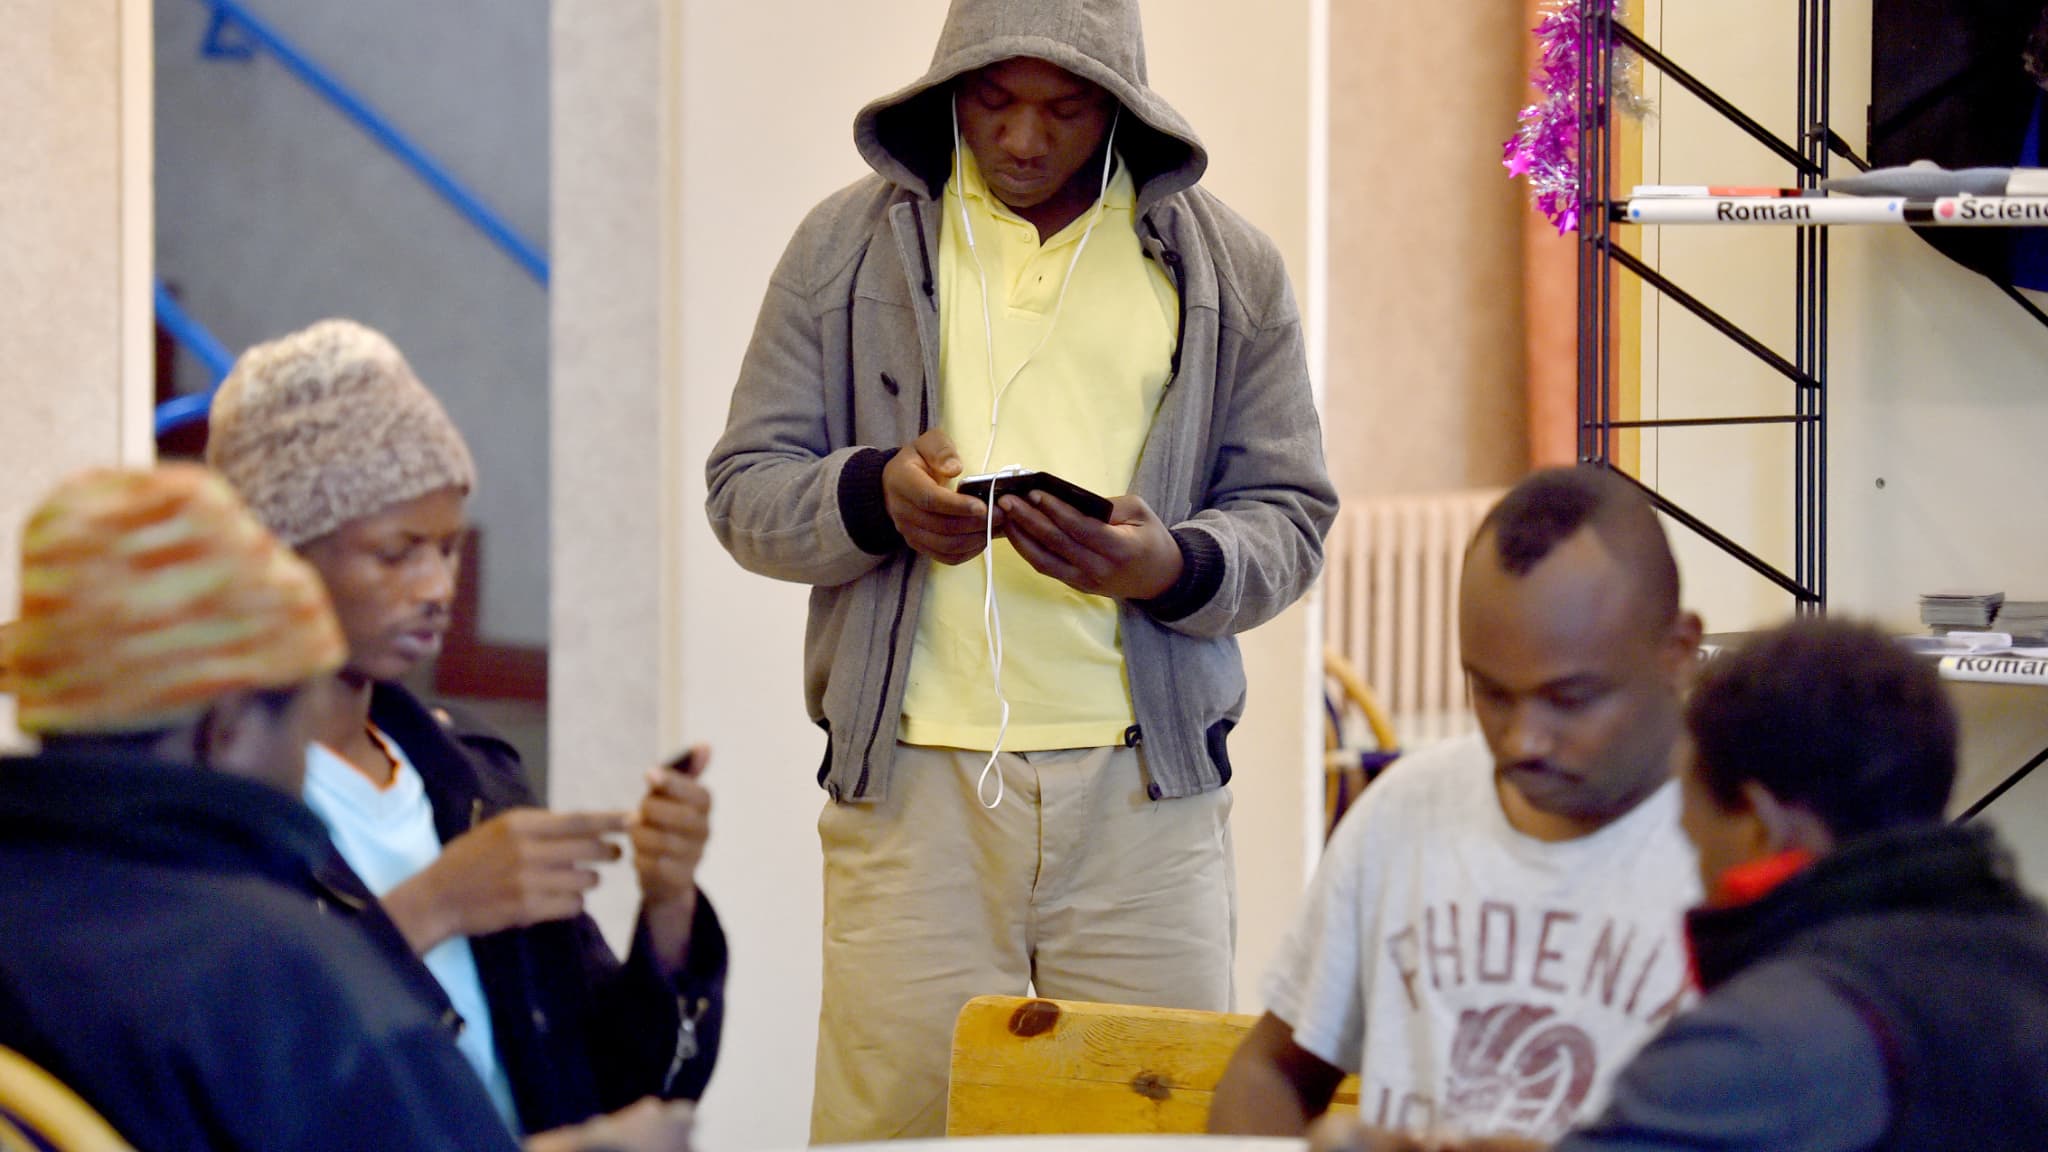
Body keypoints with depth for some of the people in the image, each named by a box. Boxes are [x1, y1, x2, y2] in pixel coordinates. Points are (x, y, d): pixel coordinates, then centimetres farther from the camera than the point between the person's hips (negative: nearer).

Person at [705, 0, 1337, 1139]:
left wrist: (1170, 566, -13)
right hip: (912, 781, 0)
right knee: (892, 1105, -5)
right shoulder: (850, 247, 9)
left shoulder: (1225, 266, 9)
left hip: (1147, 782, 0)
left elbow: (1292, 514, 9)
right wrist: (875, 496, -13)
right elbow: (744, 489, 9)